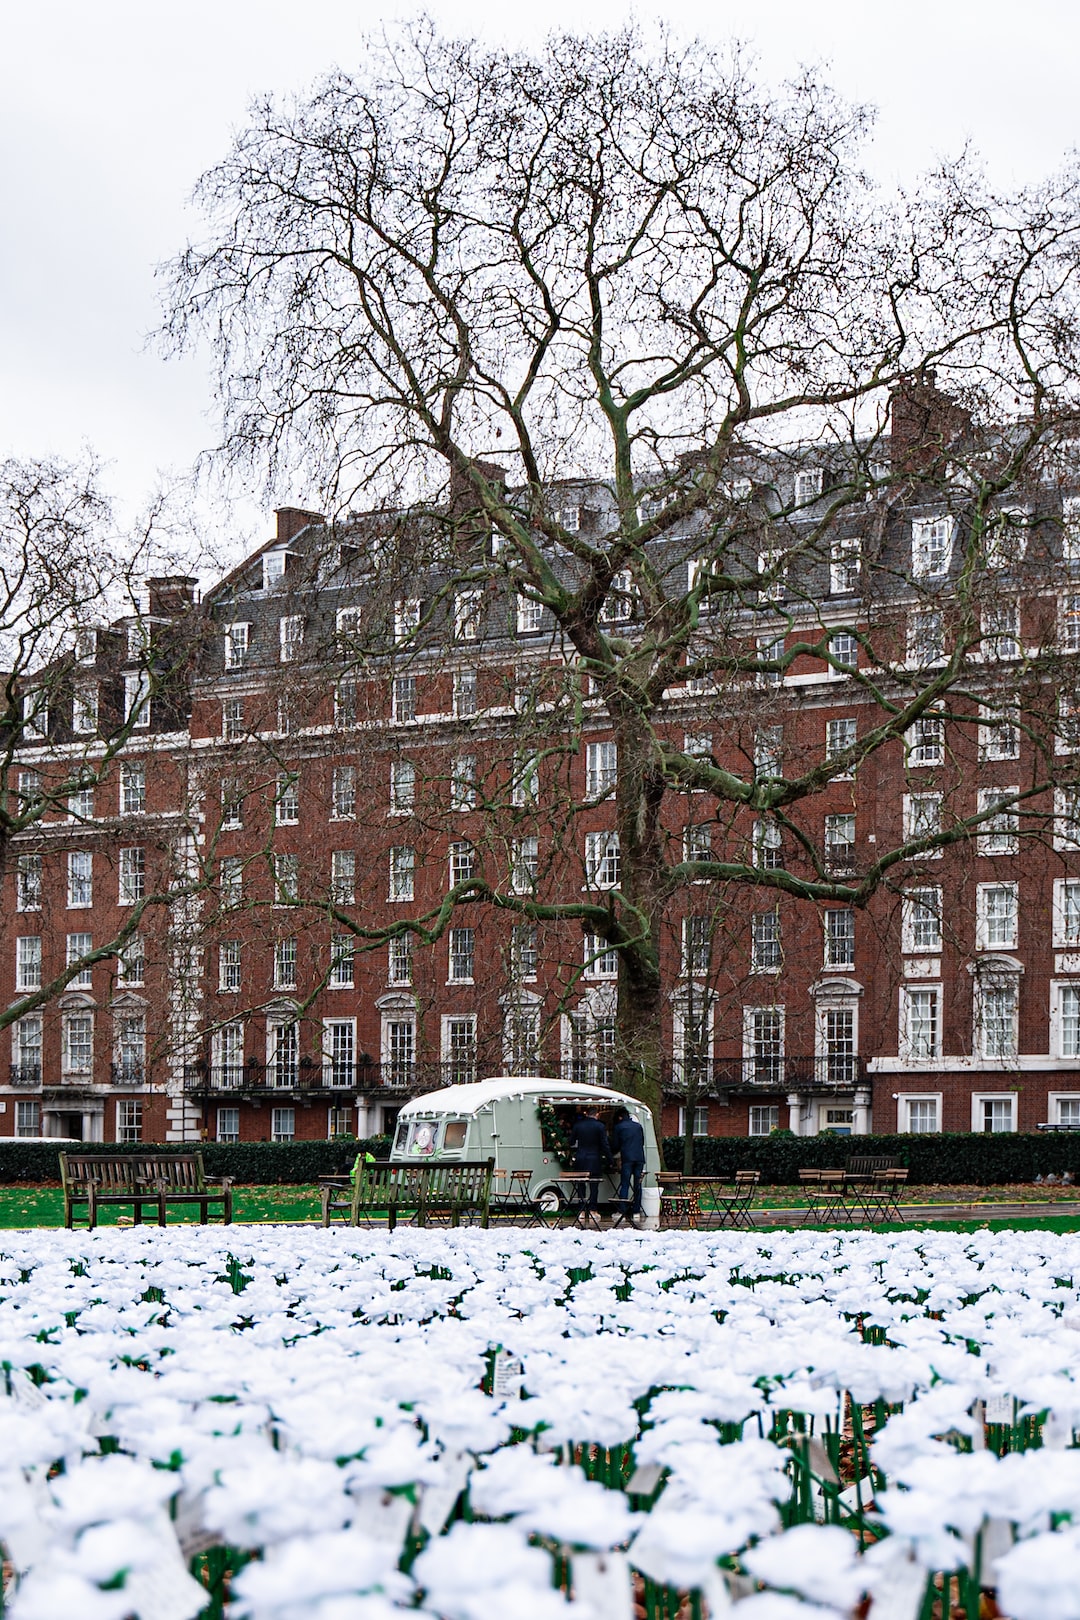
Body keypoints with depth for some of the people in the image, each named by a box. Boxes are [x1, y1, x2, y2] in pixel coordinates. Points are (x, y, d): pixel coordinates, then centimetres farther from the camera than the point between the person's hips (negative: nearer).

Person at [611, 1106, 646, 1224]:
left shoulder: (618, 1127, 3)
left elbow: (615, 1145, 6)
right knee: (637, 1185, 5)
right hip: (639, 1158, 3)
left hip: (627, 1158, -3)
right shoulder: (638, 1126, 14)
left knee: (624, 1185, -3)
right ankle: (636, 1211, 4)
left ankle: (622, 1211, -8)